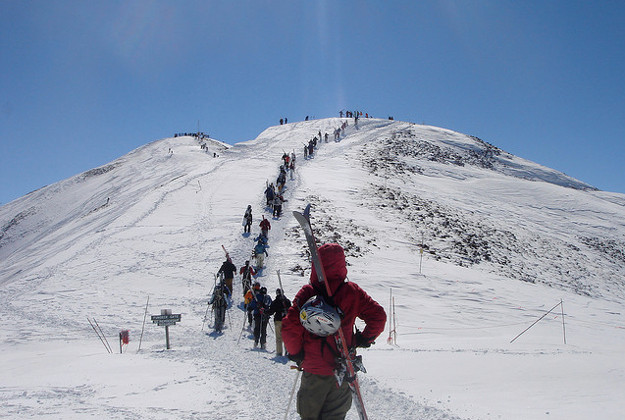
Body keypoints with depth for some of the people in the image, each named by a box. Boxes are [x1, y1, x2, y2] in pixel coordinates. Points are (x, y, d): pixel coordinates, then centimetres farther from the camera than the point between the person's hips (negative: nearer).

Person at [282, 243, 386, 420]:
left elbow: (289, 328, -15)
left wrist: (296, 355, 1)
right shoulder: (352, 292, -7)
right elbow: (378, 316, -8)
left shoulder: (307, 293, -10)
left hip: (313, 370, -1)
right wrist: (363, 339, 7)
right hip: (341, 371, 1)